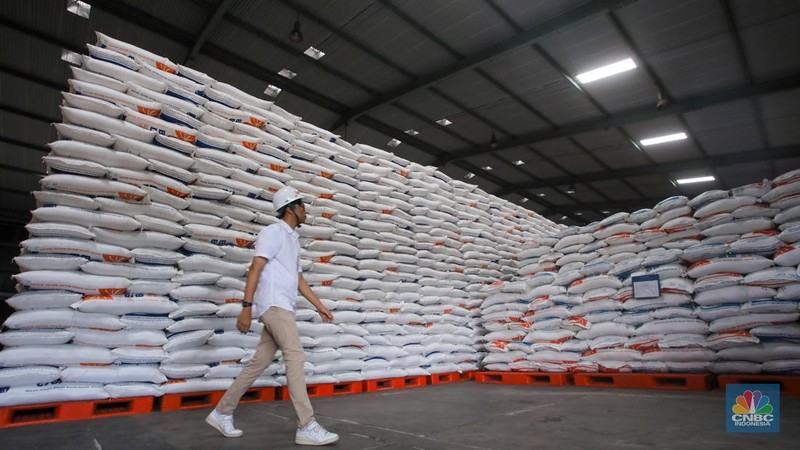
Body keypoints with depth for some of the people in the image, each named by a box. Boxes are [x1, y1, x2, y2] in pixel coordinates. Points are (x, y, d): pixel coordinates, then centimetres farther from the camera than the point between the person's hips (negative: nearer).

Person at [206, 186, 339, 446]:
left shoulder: (293, 239, 23)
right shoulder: (274, 232, -4)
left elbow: (299, 279, 25)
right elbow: (255, 269, -13)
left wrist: (320, 307, 23)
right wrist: (247, 306, -21)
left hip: (283, 308, 9)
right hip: (274, 305, -9)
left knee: (259, 363, 10)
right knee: (295, 358, -13)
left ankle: (222, 413, 22)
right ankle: (306, 427, -11)